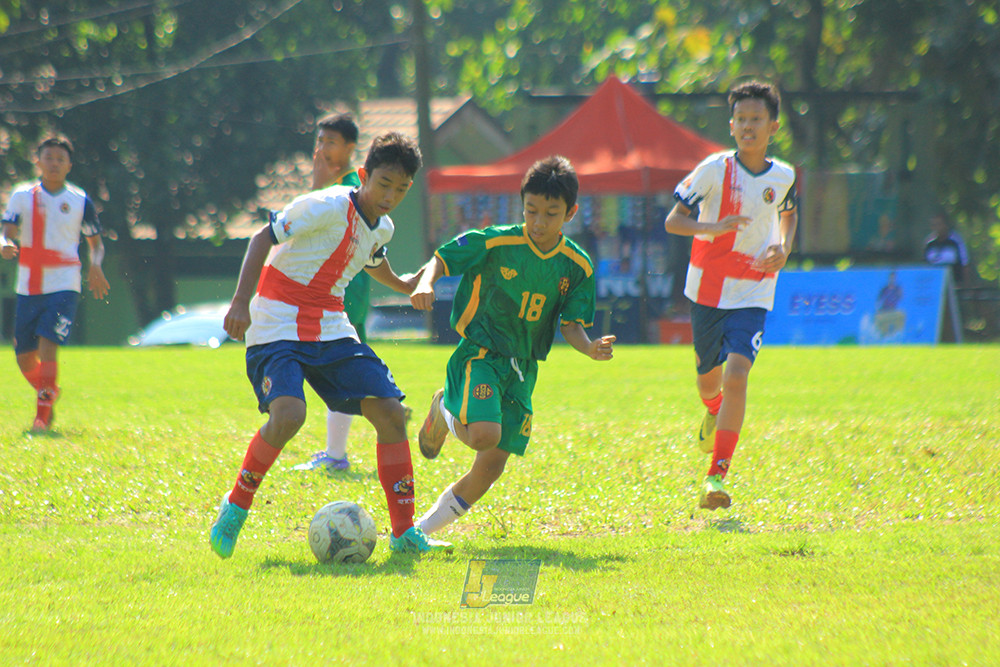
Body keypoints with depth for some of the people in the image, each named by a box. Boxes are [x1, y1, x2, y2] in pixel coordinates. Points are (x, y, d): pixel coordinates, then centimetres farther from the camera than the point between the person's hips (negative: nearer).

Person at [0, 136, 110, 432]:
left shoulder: (80, 201, 4)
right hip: (28, 286, 3)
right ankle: (48, 393, 35)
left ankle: (42, 416, -15)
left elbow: (95, 242, 13)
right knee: (24, 357, 6)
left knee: (48, 347, -19)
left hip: (63, 287, -3)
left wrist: (95, 266, -8)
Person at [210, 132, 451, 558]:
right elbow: (263, 239, -15)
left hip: (331, 328, 7)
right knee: (289, 415, -30)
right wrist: (241, 302, -24)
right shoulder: (325, 207, -15)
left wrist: (407, 287, 43)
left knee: (390, 411, -5)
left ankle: (404, 532, 3)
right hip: (278, 326, -7)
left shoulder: (381, 228, 9)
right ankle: (236, 507, -7)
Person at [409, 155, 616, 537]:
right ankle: (444, 414, 7)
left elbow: (570, 324, 4)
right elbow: (442, 259, -3)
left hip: (522, 370, 4)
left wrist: (590, 348, -18)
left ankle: (429, 525, 18)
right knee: (484, 435, -29)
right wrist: (425, 284, -24)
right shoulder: (494, 243, -10)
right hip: (479, 356, -4)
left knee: (492, 466, -1)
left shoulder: (577, 267, 0)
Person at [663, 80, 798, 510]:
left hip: (752, 297, 0)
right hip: (708, 291, 0)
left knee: (736, 374, -20)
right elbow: (673, 221, -8)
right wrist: (714, 227, -27)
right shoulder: (715, 169, -8)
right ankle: (714, 413, 55)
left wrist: (784, 248, 3)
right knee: (709, 379, 14)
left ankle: (717, 477, -22)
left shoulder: (784, 176, 1)